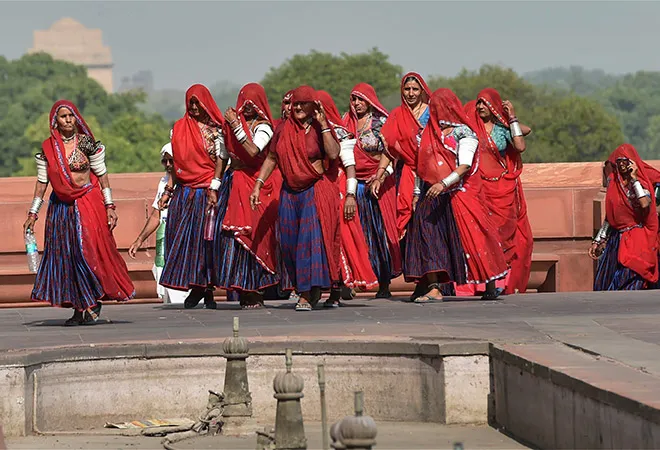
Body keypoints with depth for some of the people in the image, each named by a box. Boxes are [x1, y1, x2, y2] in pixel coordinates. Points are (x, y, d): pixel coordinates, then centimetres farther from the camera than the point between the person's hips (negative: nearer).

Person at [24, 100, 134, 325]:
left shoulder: (87, 142, -3)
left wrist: (109, 207, -5)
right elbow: (42, 182, 9)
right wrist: (32, 213, 7)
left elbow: (102, 175, -1)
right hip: (61, 208, 4)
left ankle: (93, 305, -1)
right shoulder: (47, 148, 4)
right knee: (64, 256, 1)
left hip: (88, 204, -4)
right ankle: (79, 308, 5)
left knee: (89, 252, -12)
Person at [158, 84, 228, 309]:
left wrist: (214, 188, -15)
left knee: (205, 238, -7)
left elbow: (221, 159, -5)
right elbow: (177, 162, 17)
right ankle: (197, 287, 4)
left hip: (205, 191, -4)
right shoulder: (180, 128, 14)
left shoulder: (215, 129, 1)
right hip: (183, 192, 5)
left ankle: (206, 288, -2)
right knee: (180, 237, -2)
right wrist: (168, 191, 12)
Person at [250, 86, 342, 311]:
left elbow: (333, 153, -19)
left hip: (316, 191, -5)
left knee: (311, 238, -12)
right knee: (290, 242, 4)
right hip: (289, 193, 5)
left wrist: (323, 124, -18)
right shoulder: (283, 130, 8)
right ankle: (312, 290, 18)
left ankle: (307, 295, -10)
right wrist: (258, 185, 7)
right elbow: (271, 159, 14)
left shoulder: (320, 129, -3)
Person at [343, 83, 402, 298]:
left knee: (380, 229, -3)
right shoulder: (348, 122, 13)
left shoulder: (381, 122, 2)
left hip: (379, 182, -3)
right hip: (355, 182, 3)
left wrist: (382, 175, -16)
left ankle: (384, 284, 1)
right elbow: (343, 152, 16)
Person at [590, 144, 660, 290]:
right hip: (615, 238, 6)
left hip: (636, 240, -6)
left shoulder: (642, 181, -2)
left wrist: (634, 179, -16)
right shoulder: (614, 183, 12)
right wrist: (597, 242, 17)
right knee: (603, 283, -1)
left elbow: (645, 204, -23)